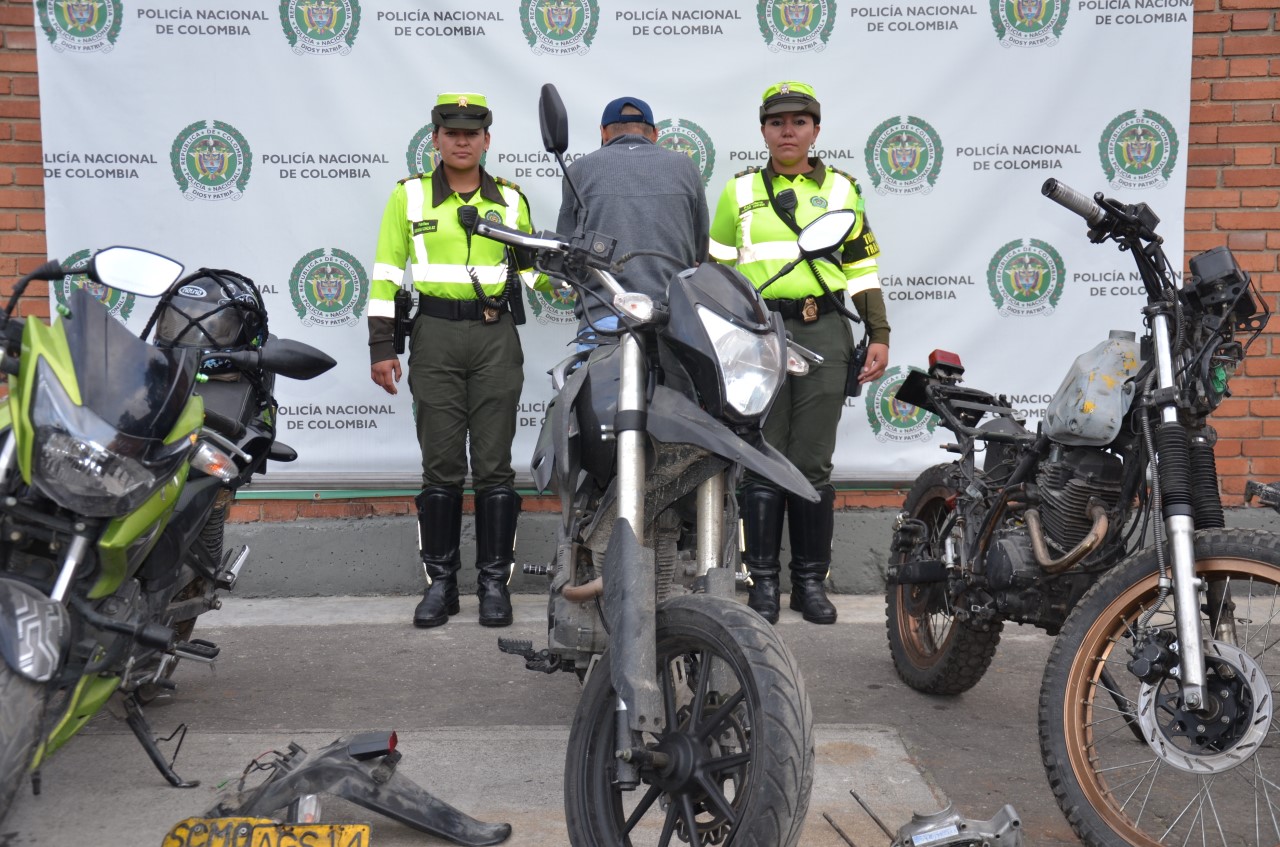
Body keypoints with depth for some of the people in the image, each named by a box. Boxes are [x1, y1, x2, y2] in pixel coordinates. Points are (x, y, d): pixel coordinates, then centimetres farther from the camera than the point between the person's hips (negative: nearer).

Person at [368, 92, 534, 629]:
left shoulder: (510, 199, 12)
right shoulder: (409, 195, 7)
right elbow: (386, 273, 5)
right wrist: (381, 346, -2)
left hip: (496, 336, 1)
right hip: (435, 335, -1)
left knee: (494, 465, 1)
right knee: (440, 467, 2)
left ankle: (495, 581, 9)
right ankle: (440, 582, 12)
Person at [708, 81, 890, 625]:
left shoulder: (842, 189, 14)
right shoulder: (740, 191, 13)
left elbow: (862, 268, 13)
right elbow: (717, 270, 13)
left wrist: (879, 335, 5)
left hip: (823, 333, 0)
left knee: (813, 464, 1)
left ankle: (810, 581, 11)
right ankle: (763, 580, 9)